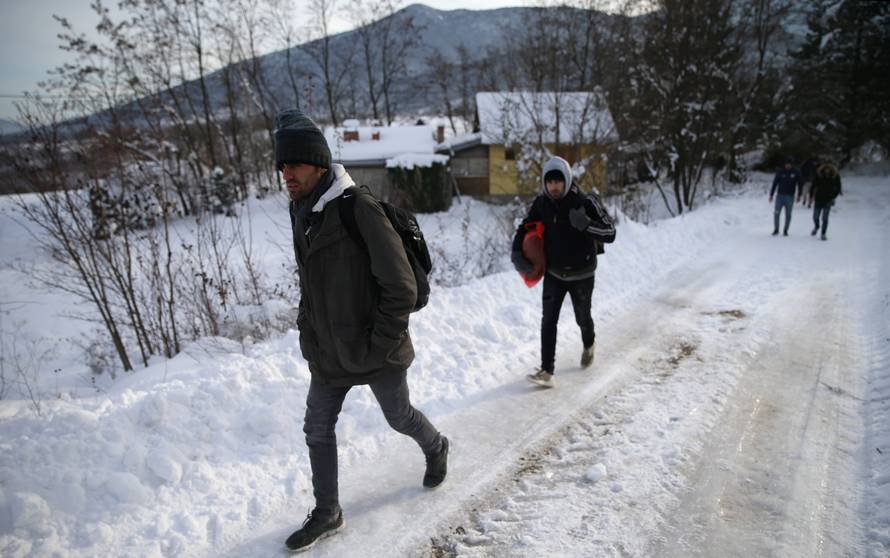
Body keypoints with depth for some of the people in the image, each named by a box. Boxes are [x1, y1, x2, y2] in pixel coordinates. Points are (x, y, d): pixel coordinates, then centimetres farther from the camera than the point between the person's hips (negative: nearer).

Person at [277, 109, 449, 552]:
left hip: (375, 355, -6)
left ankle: (436, 448, 50)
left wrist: (380, 347, -20)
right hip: (328, 356, 6)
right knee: (317, 430, 12)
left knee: (399, 417, 17)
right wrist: (308, 332, 11)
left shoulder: (359, 209, -24)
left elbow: (402, 289, -23)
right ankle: (327, 514, 33)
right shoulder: (300, 211, 0)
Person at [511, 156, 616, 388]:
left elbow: (610, 233, -19)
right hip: (553, 273, 2)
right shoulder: (541, 204, -10)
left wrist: (585, 224, -37)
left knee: (582, 318, 16)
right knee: (548, 320, -8)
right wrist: (517, 252, -12)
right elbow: (523, 228, 5)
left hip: (581, 274, -2)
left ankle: (589, 345, 50)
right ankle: (547, 371, -5)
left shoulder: (586, 202, -20)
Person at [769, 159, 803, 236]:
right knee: (776, 213, -3)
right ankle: (776, 229, 10)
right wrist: (771, 195, 0)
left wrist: (799, 195, 2)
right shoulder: (780, 172, 0)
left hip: (790, 197, 0)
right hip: (780, 196, 0)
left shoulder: (795, 173, 1)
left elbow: (800, 184, 7)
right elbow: (774, 183, 3)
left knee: (788, 215, 5)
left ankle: (785, 230, 15)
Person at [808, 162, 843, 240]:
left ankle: (823, 234, 3)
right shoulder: (818, 175, -11)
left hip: (828, 201, -1)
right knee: (815, 217, 7)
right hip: (818, 200, 1)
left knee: (825, 218, -7)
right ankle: (816, 227, 38)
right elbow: (813, 187, -2)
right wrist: (811, 198, -6)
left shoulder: (835, 176, -11)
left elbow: (838, 189, 0)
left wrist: (832, 198, -9)